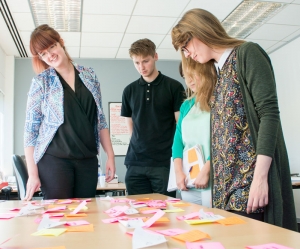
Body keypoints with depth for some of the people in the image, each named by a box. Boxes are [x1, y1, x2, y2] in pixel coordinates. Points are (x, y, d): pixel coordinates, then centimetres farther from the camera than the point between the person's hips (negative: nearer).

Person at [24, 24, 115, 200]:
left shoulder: (89, 75, 7)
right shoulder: (41, 82, -1)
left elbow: (100, 119, 10)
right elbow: (31, 129, -2)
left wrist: (110, 155, 6)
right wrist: (33, 173, -7)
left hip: (88, 160, 3)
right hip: (54, 159, -3)